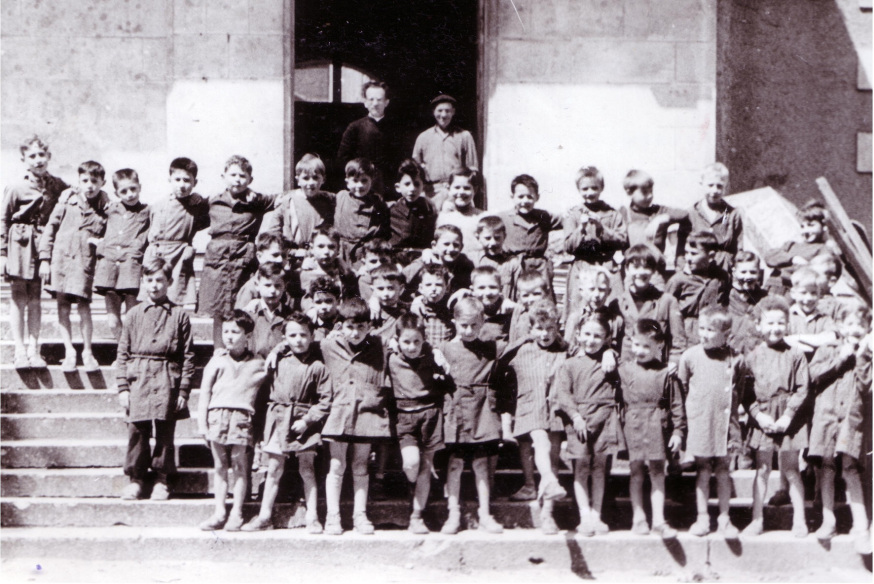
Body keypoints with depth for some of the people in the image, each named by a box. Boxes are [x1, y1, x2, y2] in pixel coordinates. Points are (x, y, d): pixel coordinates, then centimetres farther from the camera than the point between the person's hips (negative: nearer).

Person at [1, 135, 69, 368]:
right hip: (19, 244, -2)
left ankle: (33, 350, 11)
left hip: (43, 245, 2)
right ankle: (20, 351, 7)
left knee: (36, 299, 7)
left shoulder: (58, 187, 2)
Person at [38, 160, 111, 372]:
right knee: (62, 305, 3)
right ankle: (69, 351, 11)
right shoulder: (67, 200, 3)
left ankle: (87, 352, 6)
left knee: (83, 304, -7)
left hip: (85, 261, -2)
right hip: (61, 257, 2)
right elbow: (51, 227, 7)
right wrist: (44, 259, 4)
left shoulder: (105, 208, -1)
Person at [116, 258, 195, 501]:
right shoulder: (133, 315, 9)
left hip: (167, 382, -1)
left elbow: (188, 356, 3)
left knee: (165, 433, 4)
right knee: (137, 431, 2)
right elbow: (123, 353, 9)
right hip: (138, 380, 1)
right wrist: (122, 387, 1)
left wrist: (184, 390, -2)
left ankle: (162, 479, 16)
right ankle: (135, 478, 14)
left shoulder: (179, 315, 4)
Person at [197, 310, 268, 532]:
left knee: (239, 465, -2)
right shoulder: (217, 360, 11)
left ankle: (236, 513, 4)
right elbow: (205, 392, 10)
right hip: (217, 415, 2)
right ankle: (219, 512, 10)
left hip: (241, 416, -2)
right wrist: (202, 422, 4)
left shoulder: (257, 364, 9)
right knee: (220, 465, 6)